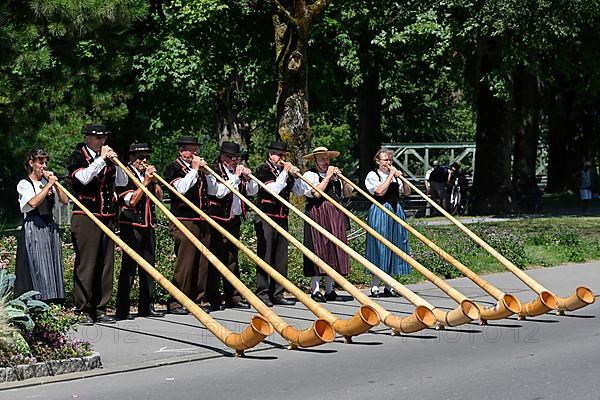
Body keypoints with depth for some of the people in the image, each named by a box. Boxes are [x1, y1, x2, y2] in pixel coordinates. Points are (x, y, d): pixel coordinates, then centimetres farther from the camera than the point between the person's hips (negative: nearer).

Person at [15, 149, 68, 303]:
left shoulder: (48, 181, 15)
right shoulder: (24, 184, -3)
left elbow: (64, 200, 7)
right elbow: (33, 202, -21)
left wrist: (55, 183, -3)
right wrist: (49, 185, -16)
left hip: (50, 228, 6)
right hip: (33, 229, -6)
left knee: (52, 265, 4)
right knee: (36, 267, -9)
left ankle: (53, 300, 6)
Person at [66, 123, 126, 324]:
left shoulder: (108, 158, 16)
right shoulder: (77, 157, 0)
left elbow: (123, 181, 13)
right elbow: (83, 177, -18)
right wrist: (101, 159, -13)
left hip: (108, 217, 6)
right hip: (86, 217, -6)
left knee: (106, 264, 6)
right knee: (86, 263, -7)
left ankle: (100, 309, 11)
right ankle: (82, 310, -3)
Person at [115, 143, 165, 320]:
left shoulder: (148, 173, 15)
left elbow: (159, 197, 12)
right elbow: (132, 200, -14)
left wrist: (154, 180, -2)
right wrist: (146, 181, -14)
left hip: (148, 226, 7)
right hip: (131, 225, -7)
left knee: (148, 265, 8)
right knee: (129, 267, -7)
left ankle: (146, 306, 15)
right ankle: (122, 310, -5)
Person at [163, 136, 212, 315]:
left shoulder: (198, 167, 21)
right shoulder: (173, 168, 0)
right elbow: (181, 187, -18)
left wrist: (205, 170, 8)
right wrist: (194, 169, -10)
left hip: (202, 222, 7)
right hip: (184, 222, -7)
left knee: (202, 263, 7)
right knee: (185, 263, -9)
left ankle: (196, 300, 15)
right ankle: (175, 303, -4)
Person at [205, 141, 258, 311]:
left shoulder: (238, 172, 14)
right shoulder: (213, 171, -7)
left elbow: (253, 191, 16)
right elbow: (219, 191, -22)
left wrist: (248, 177, -2)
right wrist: (235, 177, -17)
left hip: (234, 220, 8)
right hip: (218, 221, -8)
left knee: (232, 259, 13)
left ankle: (233, 297, 19)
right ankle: (213, 300, -1)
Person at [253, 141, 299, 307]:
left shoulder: (284, 170, 16)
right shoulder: (264, 169, -4)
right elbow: (273, 189, -18)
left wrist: (293, 175, 0)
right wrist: (284, 173, -12)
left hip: (282, 218, 7)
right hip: (266, 218, -7)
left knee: (281, 257, 8)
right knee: (265, 256, -5)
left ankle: (277, 294, 13)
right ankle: (263, 294, -3)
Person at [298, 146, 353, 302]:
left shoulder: (334, 175, 19)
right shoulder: (309, 175, -1)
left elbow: (348, 193, 15)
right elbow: (316, 192, -17)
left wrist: (340, 177, 1)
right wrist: (327, 177, -10)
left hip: (336, 215, 7)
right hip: (317, 215, -7)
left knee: (334, 249, 6)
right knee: (318, 248, -8)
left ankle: (329, 290, 12)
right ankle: (315, 290, -5)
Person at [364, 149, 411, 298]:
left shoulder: (395, 175, 16)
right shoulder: (372, 175, -1)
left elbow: (407, 192, 12)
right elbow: (380, 191, -16)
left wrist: (401, 178, -3)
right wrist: (390, 176, -12)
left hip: (396, 211, 6)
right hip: (380, 211, -6)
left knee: (394, 246, 5)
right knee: (379, 247, -6)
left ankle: (389, 287, 11)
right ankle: (375, 286, 0)